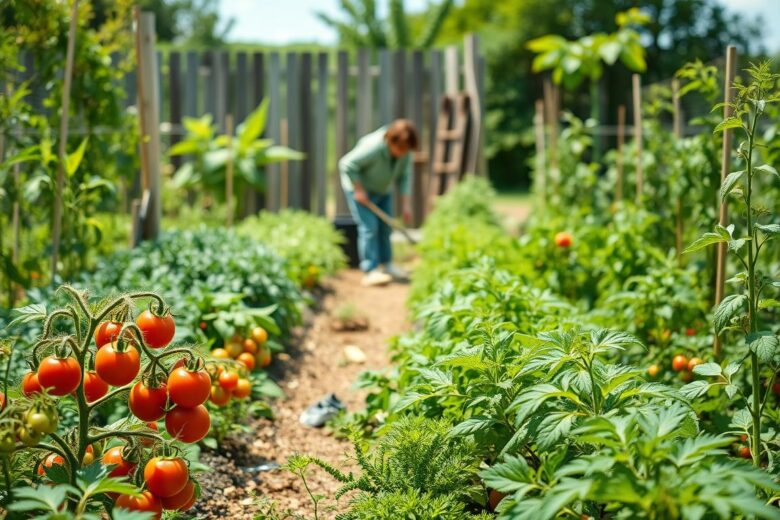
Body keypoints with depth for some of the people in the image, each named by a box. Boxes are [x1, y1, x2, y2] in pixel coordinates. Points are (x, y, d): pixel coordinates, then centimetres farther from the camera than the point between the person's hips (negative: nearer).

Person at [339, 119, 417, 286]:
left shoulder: (404, 151, -14)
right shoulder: (373, 147, -35)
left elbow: (403, 176, -3)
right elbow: (347, 164, -29)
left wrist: (405, 203, -9)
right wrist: (359, 190, -23)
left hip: (382, 190, 7)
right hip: (360, 187, -7)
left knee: (385, 227, 11)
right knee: (369, 227, -14)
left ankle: (386, 265, 24)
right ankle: (370, 272, -15)